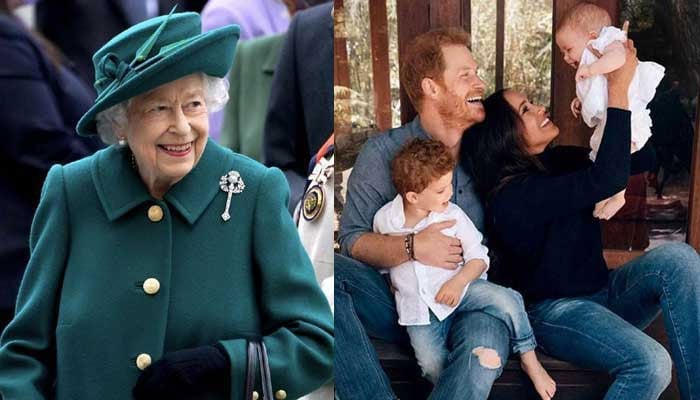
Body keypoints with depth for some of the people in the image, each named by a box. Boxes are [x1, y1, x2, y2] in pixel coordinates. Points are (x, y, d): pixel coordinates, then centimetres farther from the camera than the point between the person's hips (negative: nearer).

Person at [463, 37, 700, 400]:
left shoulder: (555, 162, 5)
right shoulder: (513, 195, -21)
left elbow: (638, 157, 9)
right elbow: (609, 178, -31)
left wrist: (629, 85, -2)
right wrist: (617, 90, -26)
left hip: (600, 293, 8)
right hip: (555, 312, -8)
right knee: (650, 364, -33)